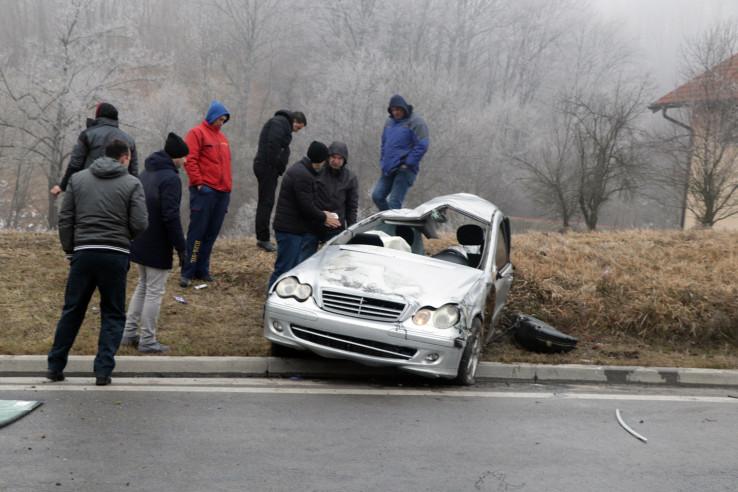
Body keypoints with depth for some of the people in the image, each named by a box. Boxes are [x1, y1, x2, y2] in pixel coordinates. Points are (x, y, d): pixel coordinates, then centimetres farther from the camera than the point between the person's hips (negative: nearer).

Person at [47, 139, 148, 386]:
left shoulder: (77, 179, 8)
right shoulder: (132, 183, 0)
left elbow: (65, 218, 6)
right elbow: (140, 224, -7)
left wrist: (69, 248, 15)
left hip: (83, 252, 2)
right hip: (116, 255, -2)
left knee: (72, 311, 12)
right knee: (113, 314, 9)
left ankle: (55, 366, 16)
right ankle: (103, 370, 3)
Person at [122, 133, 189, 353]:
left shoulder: (146, 173, 11)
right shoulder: (171, 178, -17)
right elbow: (171, 216, -22)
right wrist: (181, 247, -16)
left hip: (139, 242, 9)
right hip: (157, 245, -9)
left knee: (143, 286, 21)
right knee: (154, 291, 1)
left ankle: (129, 333, 23)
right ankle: (147, 341, 7)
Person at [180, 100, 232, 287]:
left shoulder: (222, 137, 19)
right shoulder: (197, 133, -4)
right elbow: (190, 160, -11)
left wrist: (228, 186, 16)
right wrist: (198, 183, -15)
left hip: (222, 193, 7)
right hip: (204, 191, -7)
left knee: (211, 234, 8)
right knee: (197, 232, -7)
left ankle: (202, 270, 15)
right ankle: (187, 272, -4)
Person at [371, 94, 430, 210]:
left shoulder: (415, 122, -7)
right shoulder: (390, 122, 17)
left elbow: (422, 145, -15)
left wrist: (408, 163, -15)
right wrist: (383, 161, 15)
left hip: (404, 169, -8)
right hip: (389, 169, 8)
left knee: (394, 202, -13)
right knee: (377, 196, 2)